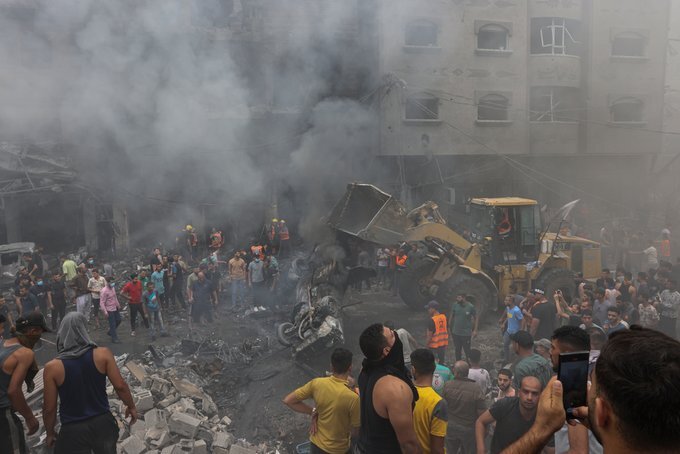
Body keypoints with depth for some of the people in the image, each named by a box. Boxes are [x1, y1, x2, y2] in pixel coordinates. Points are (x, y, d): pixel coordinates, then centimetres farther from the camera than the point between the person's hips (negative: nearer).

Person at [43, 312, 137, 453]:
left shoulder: (53, 367, -13)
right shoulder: (103, 354, -12)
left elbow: (49, 408, -6)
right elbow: (120, 386, -9)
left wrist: (50, 433, 11)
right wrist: (131, 406, 8)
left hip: (73, 430, -1)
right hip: (102, 423, 2)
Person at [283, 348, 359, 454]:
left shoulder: (316, 383, -17)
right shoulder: (352, 397, -29)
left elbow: (288, 400, -7)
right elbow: (355, 432, -16)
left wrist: (313, 411, -5)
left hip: (316, 443, 4)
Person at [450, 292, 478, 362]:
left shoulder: (471, 306, -13)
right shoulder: (455, 305, -6)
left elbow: (476, 318, -3)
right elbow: (452, 316, 6)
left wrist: (475, 330, -7)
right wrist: (450, 328, 8)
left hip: (466, 333, -3)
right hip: (456, 332, 3)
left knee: (467, 350, 2)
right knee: (457, 350, 17)